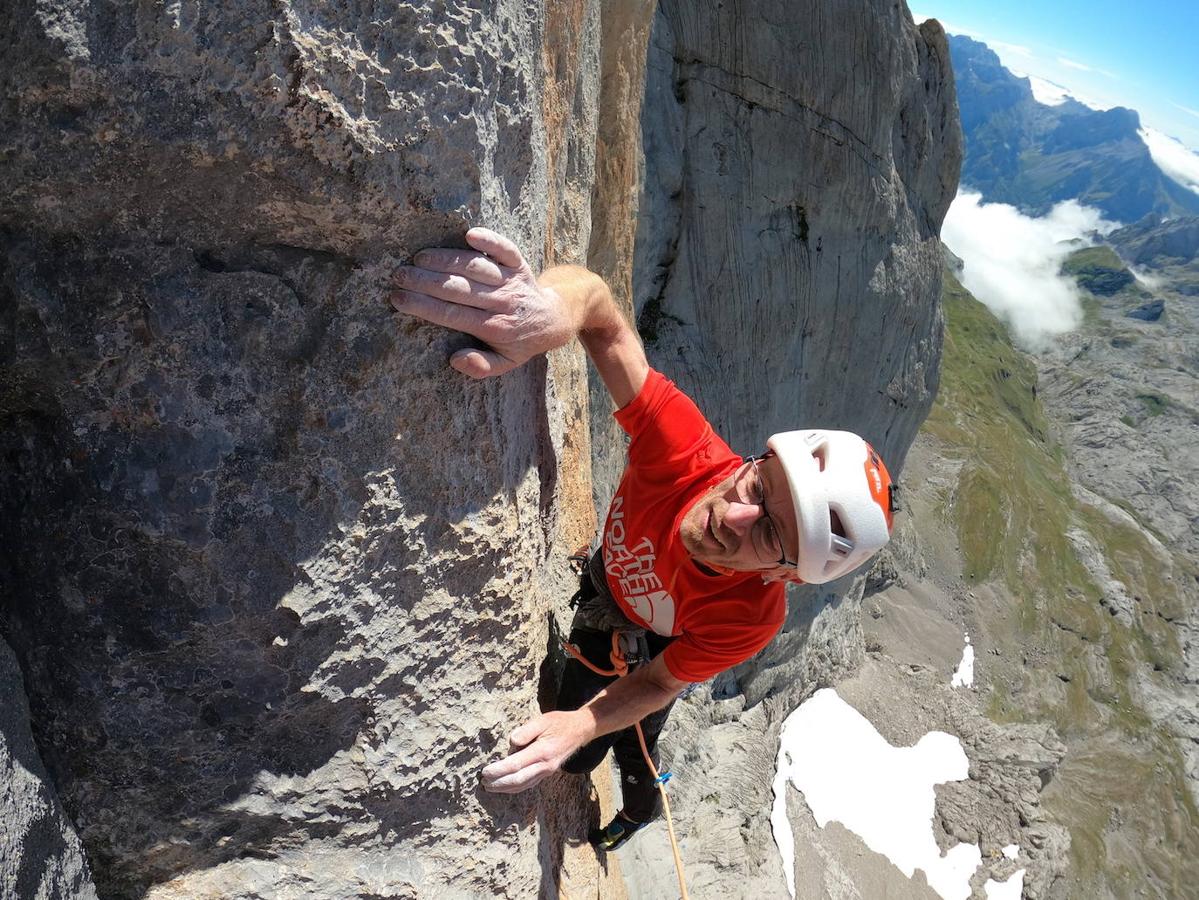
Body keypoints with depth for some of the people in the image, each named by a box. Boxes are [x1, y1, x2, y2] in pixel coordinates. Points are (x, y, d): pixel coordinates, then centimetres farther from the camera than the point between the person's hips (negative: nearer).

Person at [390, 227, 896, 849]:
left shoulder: (750, 619, -43)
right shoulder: (685, 450, -45)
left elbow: (659, 682, -26)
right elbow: (599, 312, -50)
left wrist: (580, 728, -45)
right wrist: (554, 308, -75)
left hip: (660, 643, -2)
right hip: (604, 581, 3)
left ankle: (639, 809, 51)